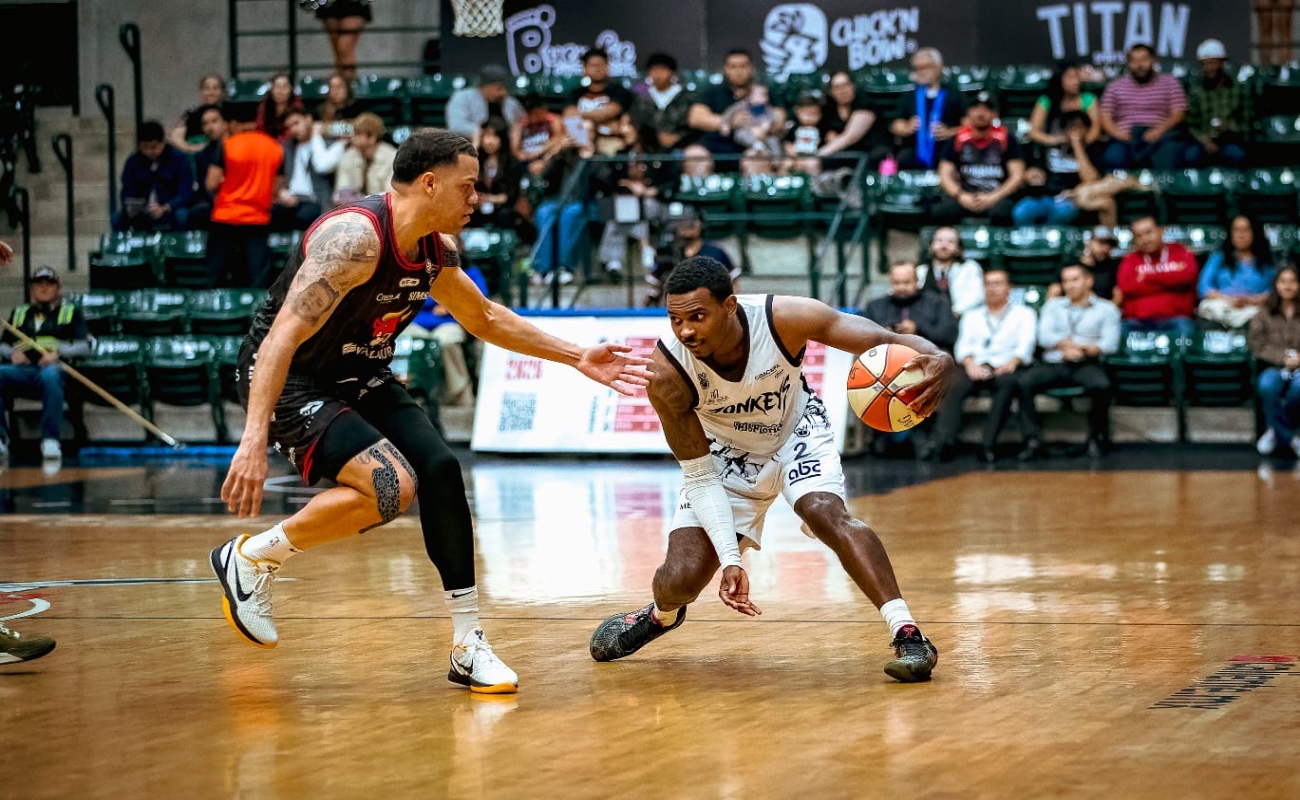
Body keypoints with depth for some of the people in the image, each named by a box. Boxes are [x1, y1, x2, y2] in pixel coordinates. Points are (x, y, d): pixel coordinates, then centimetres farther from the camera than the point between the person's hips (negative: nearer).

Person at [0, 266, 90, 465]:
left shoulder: (71, 311, 21)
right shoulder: (19, 313, 30)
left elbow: (84, 346, 10)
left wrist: (58, 353, -9)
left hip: (53, 367, -3)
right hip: (22, 369, 3)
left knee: (49, 376, -42)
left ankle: (50, 440, -44)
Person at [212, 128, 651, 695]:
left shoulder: (436, 248, 0)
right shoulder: (355, 237, -28)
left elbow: (484, 318, 20)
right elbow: (283, 336, -35)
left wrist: (576, 358, 18)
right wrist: (255, 438, -44)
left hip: (359, 377, 9)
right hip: (285, 377, -8)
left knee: (440, 470, -5)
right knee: (390, 486, -24)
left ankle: (469, 648, 3)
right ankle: (251, 558, -4)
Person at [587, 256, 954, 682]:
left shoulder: (783, 318, -34)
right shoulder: (668, 374, -31)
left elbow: (887, 343, -31)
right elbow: (700, 476, -22)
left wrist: (936, 359, -54)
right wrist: (729, 559, -30)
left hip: (797, 435, -1)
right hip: (726, 454, 1)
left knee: (826, 514, -31)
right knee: (679, 581, -6)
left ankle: (907, 634, -28)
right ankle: (661, 615, 32)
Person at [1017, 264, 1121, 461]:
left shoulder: (1106, 309, 13)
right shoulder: (1053, 306, 20)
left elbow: (1110, 343, -2)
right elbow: (1044, 336, 3)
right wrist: (1082, 343, -8)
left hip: (1086, 364, -2)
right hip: (1053, 364, 2)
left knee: (1101, 385, -36)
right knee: (1023, 383, -28)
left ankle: (1097, 438, -13)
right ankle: (1032, 441, -26)